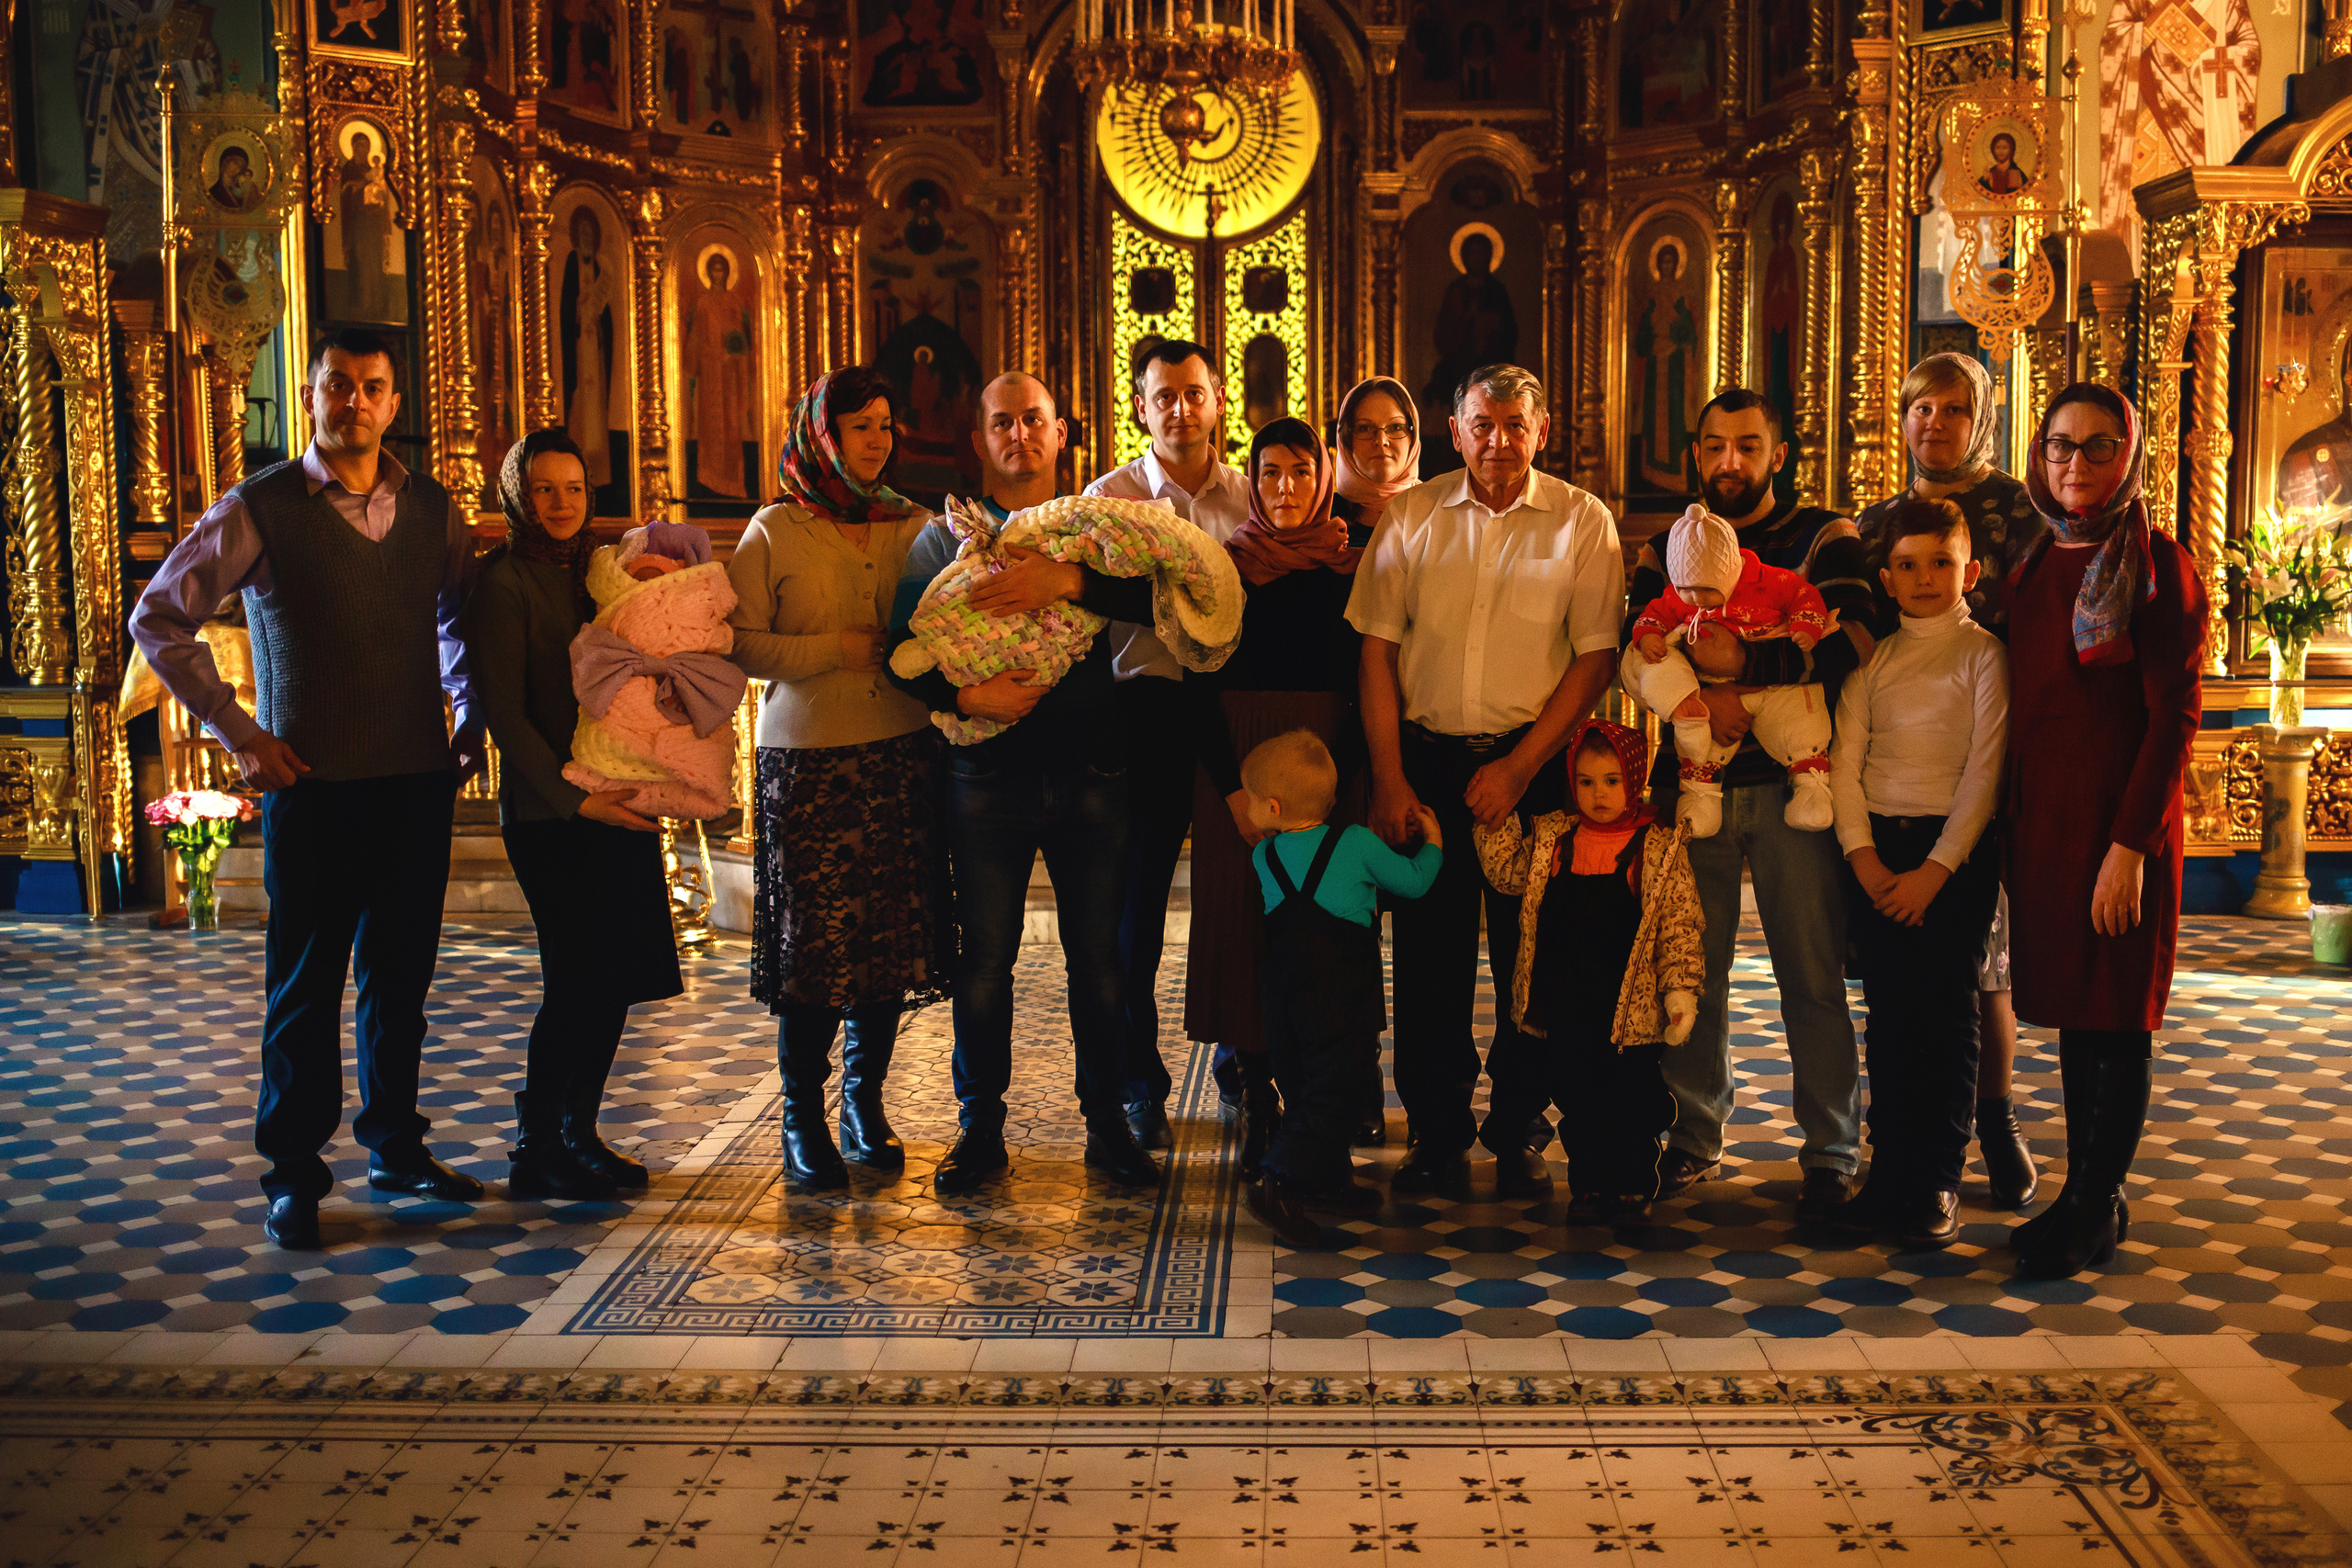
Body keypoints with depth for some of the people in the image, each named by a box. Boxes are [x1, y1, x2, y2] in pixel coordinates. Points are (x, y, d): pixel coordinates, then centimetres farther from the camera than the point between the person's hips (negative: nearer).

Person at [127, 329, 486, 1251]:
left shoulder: (433, 510, 7)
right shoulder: (260, 510, -4)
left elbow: (462, 617, 24)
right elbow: (158, 619, 0)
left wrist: (471, 720, 12)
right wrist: (237, 732, -5)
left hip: (419, 781, 4)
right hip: (313, 786, -4)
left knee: (401, 975, 12)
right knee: (307, 983, 3)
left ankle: (396, 1149, 26)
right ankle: (294, 1175, 15)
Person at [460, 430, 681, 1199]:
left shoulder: (595, 572, 14)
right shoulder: (503, 584, -6)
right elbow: (504, 711, -11)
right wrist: (574, 798, -15)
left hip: (617, 804, 7)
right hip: (548, 814, -6)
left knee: (615, 978, 8)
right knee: (577, 981, -5)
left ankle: (578, 1135, 20)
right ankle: (535, 1151, 8)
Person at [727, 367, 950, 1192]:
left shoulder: (915, 527, 9)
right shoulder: (774, 532, 1)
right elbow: (740, 643, -5)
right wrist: (836, 650, -12)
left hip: (903, 753, 3)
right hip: (806, 759, -3)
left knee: (891, 934, 5)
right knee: (810, 938, -3)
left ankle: (865, 1106, 21)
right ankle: (803, 1123, 12)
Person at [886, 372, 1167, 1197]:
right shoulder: (945, 537, 10)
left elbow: (1163, 595, -9)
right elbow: (904, 650, 2)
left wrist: (1069, 582, -23)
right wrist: (966, 695, -15)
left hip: (1092, 772, 0)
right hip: (989, 775, 0)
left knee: (1099, 955, 5)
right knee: (984, 957, 3)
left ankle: (1107, 1121, 19)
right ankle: (980, 1128, 17)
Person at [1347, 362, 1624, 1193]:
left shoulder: (1582, 522, 1)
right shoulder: (1411, 517, 5)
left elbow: (1596, 655, -3)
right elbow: (1378, 648, 4)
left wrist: (1519, 766, -9)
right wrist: (1388, 778, -3)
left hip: (1533, 759, -1)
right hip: (1425, 756, 1)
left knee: (1530, 951, 4)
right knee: (1427, 949, 3)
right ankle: (1437, 1131, 16)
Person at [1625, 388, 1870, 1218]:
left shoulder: (1826, 538, 7)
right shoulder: (1663, 548, 15)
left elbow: (1850, 646, -8)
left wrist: (1744, 696, -15)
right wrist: (1704, 701, -17)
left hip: (1790, 783, -2)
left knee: (1813, 975, 0)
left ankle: (1831, 1152, 10)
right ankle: (1694, 1136, 19)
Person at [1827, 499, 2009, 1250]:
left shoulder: (1983, 654, -2)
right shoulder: (1873, 660, 9)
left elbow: (1985, 770, -8)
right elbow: (1843, 760, 5)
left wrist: (1936, 868, -13)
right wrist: (1863, 855, -7)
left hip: (1956, 848, -3)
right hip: (1877, 847, 3)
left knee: (1947, 1011, -1)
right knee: (1888, 1012, 5)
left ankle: (1939, 1180, 7)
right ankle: (1890, 1168, 12)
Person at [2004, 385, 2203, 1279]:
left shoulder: (2156, 567, -7)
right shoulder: (2035, 569, 11)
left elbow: (2176, 713, -12)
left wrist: (2132, 842, -18)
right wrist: (2012, 828, 8)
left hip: (2121, 819, -6)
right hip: (2042, 819, 6)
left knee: (2117, 1017, 2)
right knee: (2070, 1010, 12)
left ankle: (2092, 1211, 9)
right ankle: (2093, 1197, 22)